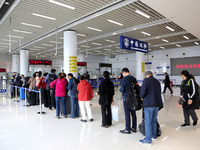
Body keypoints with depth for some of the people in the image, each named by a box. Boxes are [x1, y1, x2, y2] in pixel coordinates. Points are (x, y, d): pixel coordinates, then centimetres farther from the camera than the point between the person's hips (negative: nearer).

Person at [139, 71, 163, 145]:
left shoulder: (146, 80, -4)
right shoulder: (157, 81, 17)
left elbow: (143, 90, -14)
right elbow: (159, 92, 18)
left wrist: (142, 97, 4)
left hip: (149, 103, -7)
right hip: (157, 103, 7)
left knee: (148, 122, -1)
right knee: (154, 120, 20)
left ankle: (148, 140, 4)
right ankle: (154, 135, 33)